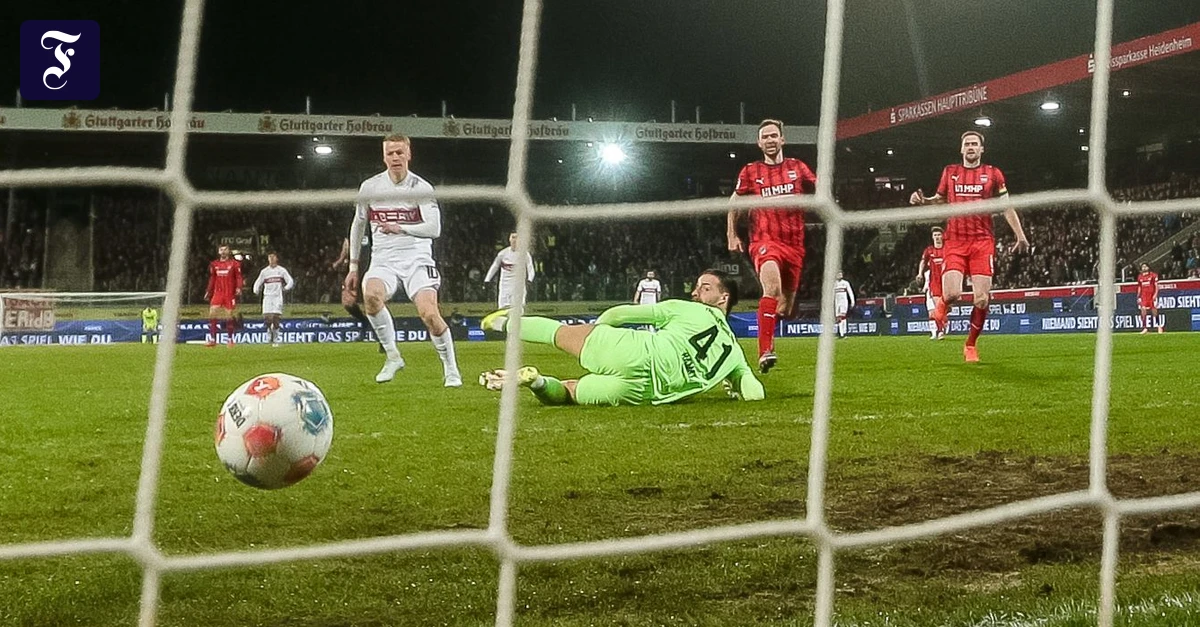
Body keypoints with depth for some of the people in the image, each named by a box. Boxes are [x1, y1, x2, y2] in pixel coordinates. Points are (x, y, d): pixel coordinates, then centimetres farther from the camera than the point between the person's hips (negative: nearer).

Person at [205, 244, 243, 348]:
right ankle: (212, 339, -7)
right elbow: (212, 279, 18)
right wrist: (208, 292, 13)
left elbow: (238, 277, -3)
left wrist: (238, 288, -18)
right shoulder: (214, 264, 12)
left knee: (229, 316, 0)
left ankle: (230, 339, 11)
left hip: (230, 294, -3)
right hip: (217, 293, 3)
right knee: (212, 314, -10)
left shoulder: (234, 263, 1)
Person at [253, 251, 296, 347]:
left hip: (278, 297, -1)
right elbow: (258, 283, 16)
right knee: (267, 318, -12)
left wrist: (286, 288, -17)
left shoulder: (282, 270, 7)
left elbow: (291, 281, 4)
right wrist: (256, 290, -7)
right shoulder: (264, 271, 12)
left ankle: (275, 341, -1)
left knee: (276, 319, -8)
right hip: (267, 297, 2)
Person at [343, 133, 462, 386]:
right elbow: (358, 225, 18)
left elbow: (434, 228, -12)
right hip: (383, 259, 2)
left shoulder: (421, 188, -2)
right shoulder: (369, 187, 6)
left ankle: (450, 369, -1)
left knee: (429, 313, -21)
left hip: (416, 258, -2)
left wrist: (401, 228, -25)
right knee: (371, 295, -31)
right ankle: (392, 355, -13)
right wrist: (353, 265, 18)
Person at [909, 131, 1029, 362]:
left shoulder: (993, 174, 8)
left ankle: (971, 345, 12)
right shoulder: (950, 172, 13)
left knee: (982, 300, -8)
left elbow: (1007, 207, 10)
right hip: (955, 241, 0)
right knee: (952, 294, -18)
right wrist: (922, 200, 3)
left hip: (983, 241, 0)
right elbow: (940, 199, 25)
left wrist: (1020, 236, 3)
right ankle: (942, 306, 21)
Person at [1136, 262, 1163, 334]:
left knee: (1154, 311, 0)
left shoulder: (1153, 275, 0)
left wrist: (1155, 294, -13)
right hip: (1143, 295, 3)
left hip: (1152, 295, -3)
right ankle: (1145, 328, -8)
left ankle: (1159, 326, 17)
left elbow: (1156, 285, -2)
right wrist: (1138, 297, 14)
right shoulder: (1140, 276, 13)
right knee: (1143, 310, -10)